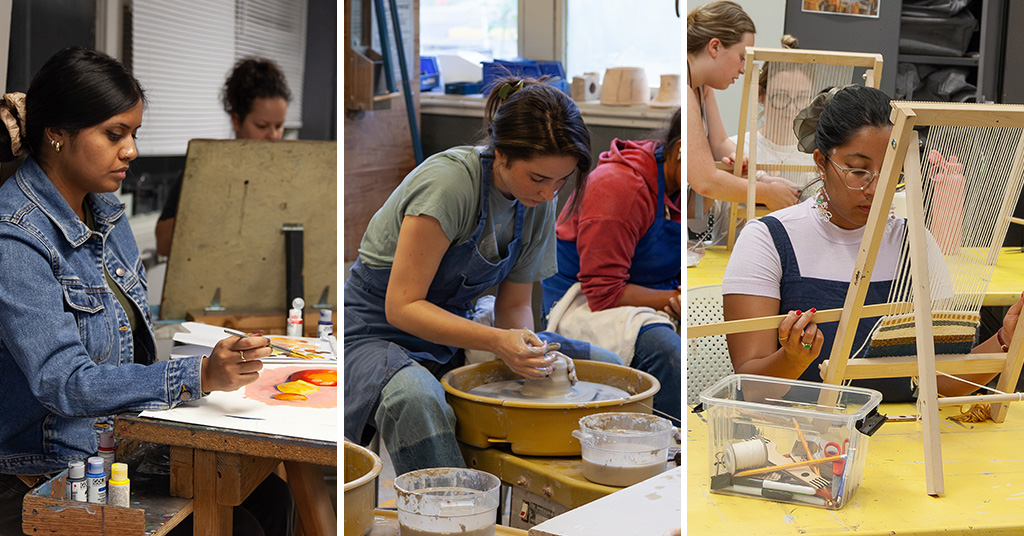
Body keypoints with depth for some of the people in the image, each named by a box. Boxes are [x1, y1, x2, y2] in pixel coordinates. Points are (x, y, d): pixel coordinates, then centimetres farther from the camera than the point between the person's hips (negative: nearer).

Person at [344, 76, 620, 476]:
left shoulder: (539, 201, -3)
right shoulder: (448, 182, -26)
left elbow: (515, 303, 5)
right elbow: (402, 306, -25)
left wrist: (527, 350, -18)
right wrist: (498, 341, -35)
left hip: (453, 332, 7)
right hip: (375, 334, -7)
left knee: (602, 365, 0)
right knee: (415, 398, -42)